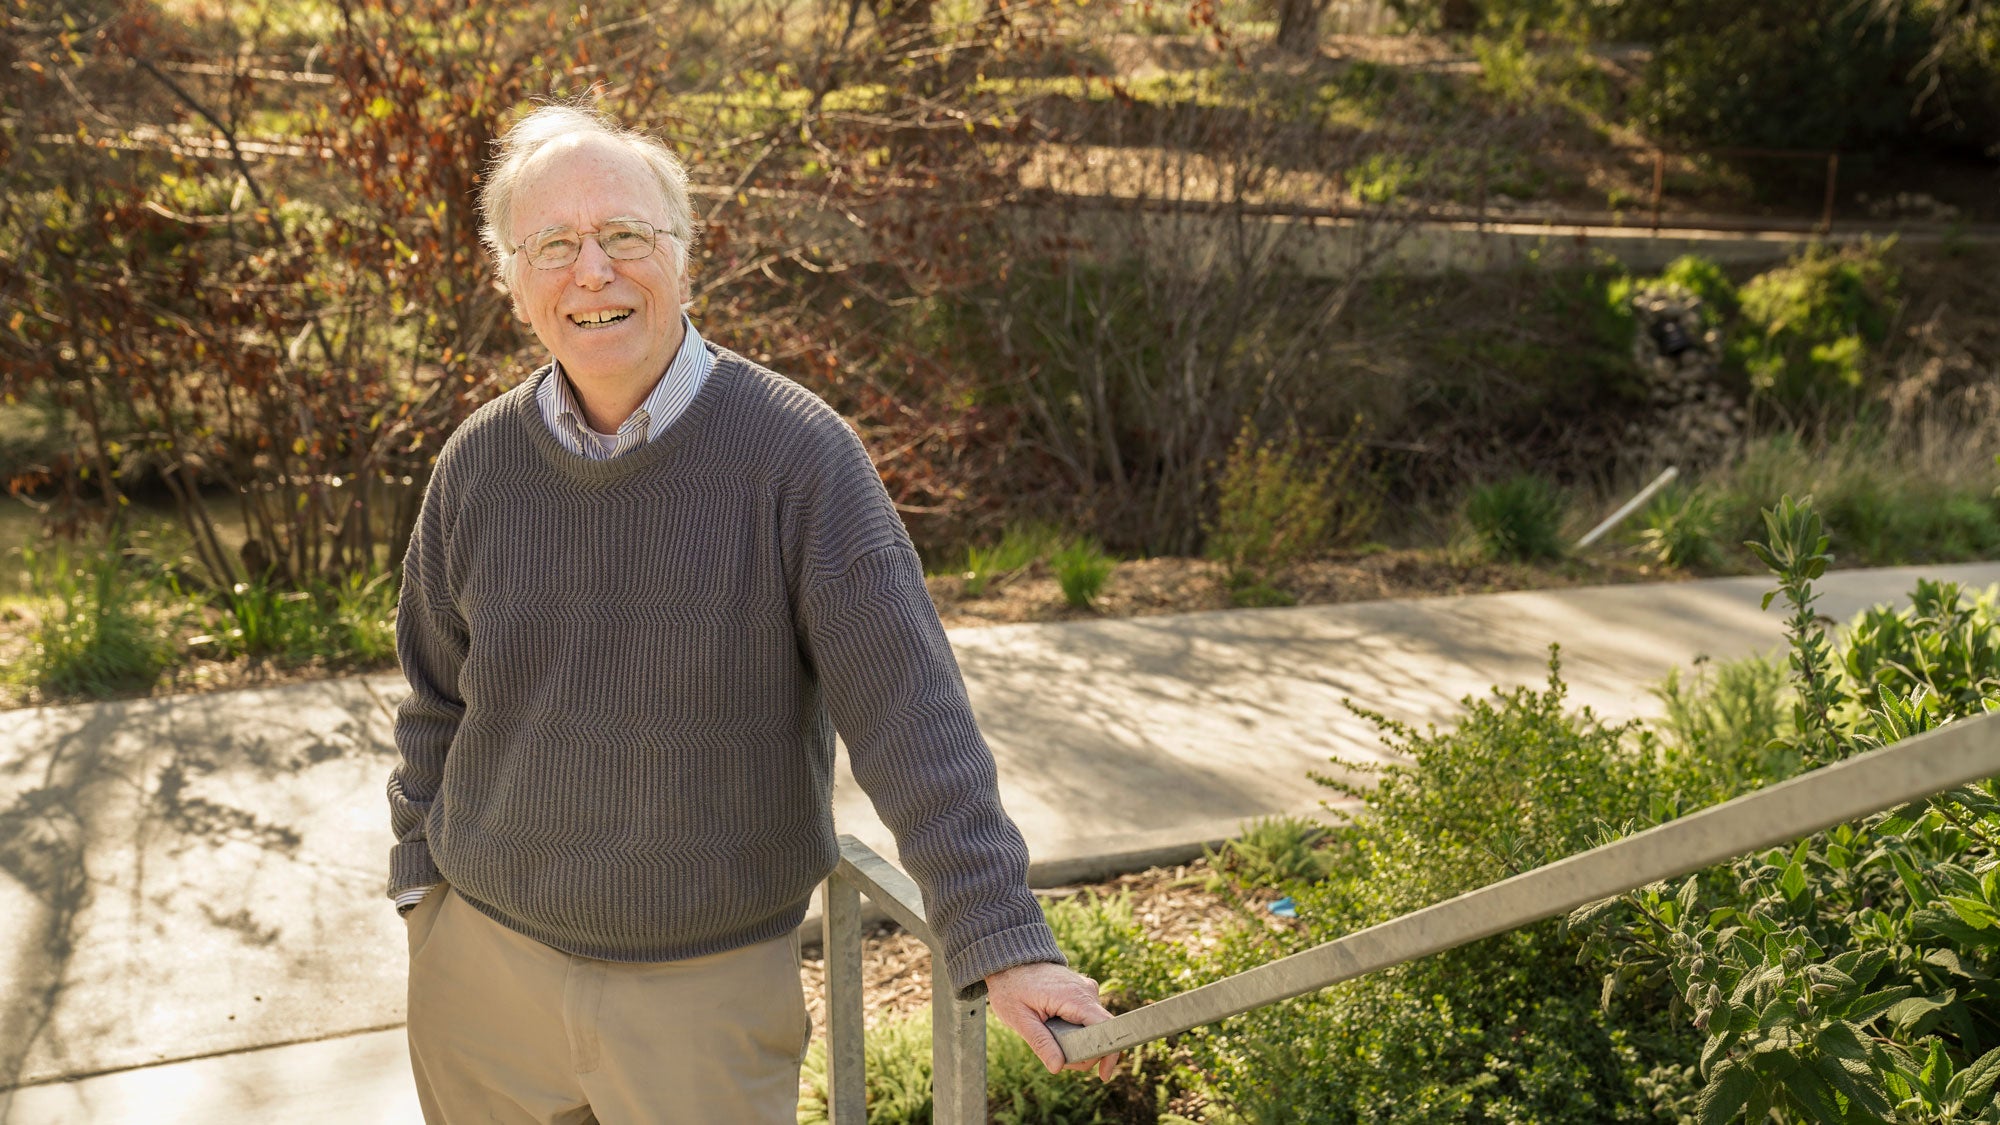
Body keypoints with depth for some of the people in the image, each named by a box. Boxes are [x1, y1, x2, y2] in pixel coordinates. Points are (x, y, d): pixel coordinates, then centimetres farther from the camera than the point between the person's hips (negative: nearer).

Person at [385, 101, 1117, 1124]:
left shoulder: (797, 454, -16)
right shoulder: (477, 464, -3)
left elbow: (911, 713, -20)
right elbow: (438, 693, 11)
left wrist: (1003, 942, -24)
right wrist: (421, 879, 8)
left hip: (709, 988, -3)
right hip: (483, 965, 4)